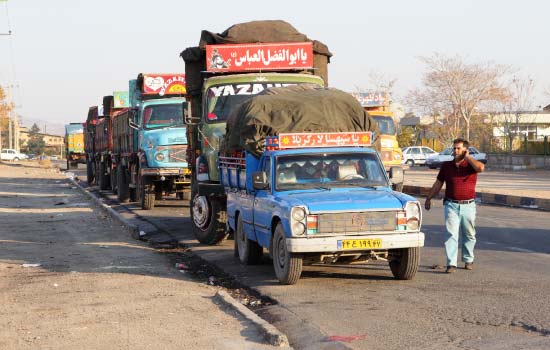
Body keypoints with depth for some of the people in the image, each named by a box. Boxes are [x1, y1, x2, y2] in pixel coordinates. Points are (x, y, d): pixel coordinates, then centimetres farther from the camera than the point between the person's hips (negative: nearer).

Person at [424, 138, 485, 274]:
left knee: (469, 235, 11)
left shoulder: (471, 165, 1)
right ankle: (451, 264, -11)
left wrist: (468, 157, -10)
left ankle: (468, 260, 28)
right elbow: (438, 184, 16)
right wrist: (428, 198, 18)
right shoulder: (446, 165, 8)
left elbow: (481, 167, -24)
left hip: (468, 205, -1)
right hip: (451, 205, 1)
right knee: (451, 234, -9)